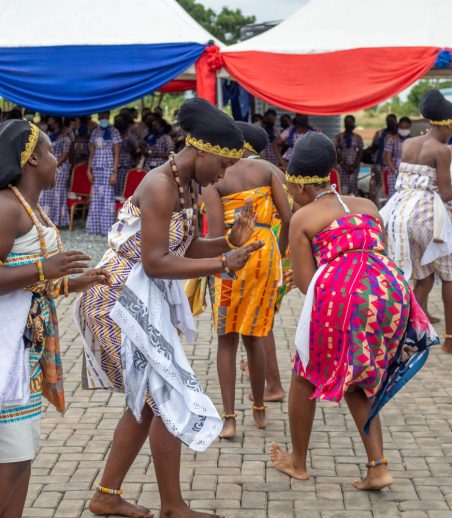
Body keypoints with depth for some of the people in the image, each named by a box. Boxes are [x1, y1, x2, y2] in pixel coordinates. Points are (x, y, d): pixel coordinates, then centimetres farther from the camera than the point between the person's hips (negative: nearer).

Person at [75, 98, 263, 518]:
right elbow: (155, 263, -24)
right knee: (169, 397, -5)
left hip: (145, 300, 10)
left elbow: (188, 249, 13)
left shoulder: (184, 186, 8)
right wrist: (223, 264, -24)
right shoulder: (160, 186, -21)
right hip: (122, 298, -10)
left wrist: (230, 242, -4)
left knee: (149, 401, 14)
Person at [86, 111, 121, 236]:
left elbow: (116, 154, -4)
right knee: (96, 197, 5)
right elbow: (91, 153, 14)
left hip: (108, 168, -4)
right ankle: (95, 227, 10)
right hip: (96, 168, 4)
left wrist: (114, 172, -11)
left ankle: (107, 227, -3)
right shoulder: (95, 132, 12)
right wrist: (89, 170, 5)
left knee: (108, 197, -6)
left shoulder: (114, 132, -1)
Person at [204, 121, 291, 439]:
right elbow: (288, 217, 0)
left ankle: (229, 419, 3)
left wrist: (208, 270, -4)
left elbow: (216, 231, -12)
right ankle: (259, 410, 27)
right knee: (254, 336, 17)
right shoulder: (266, 170, 4)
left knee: (227, 339, 7)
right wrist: (280, 254, 13)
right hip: (266, 251, 3)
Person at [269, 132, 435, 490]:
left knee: (306, 376, 20)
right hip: (391, 290, 5)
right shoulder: (367, 205, 23)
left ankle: (298, 462, 33)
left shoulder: (303, 218, 10)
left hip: (341, 295, -5)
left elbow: (304, 282, 4)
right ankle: (378, 467, 14)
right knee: (357, 381, 25)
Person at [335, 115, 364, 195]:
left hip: (354, 166, 1)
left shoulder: (357, 137, 9)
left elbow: (360, 153, 5)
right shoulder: (339, 137, 7)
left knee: (353, 186, -7)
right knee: (343, 186, -10)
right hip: (342, 166, -1)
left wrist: (354, 166, -6)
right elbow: (336, 152, 2)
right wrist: (343, 164, -7)